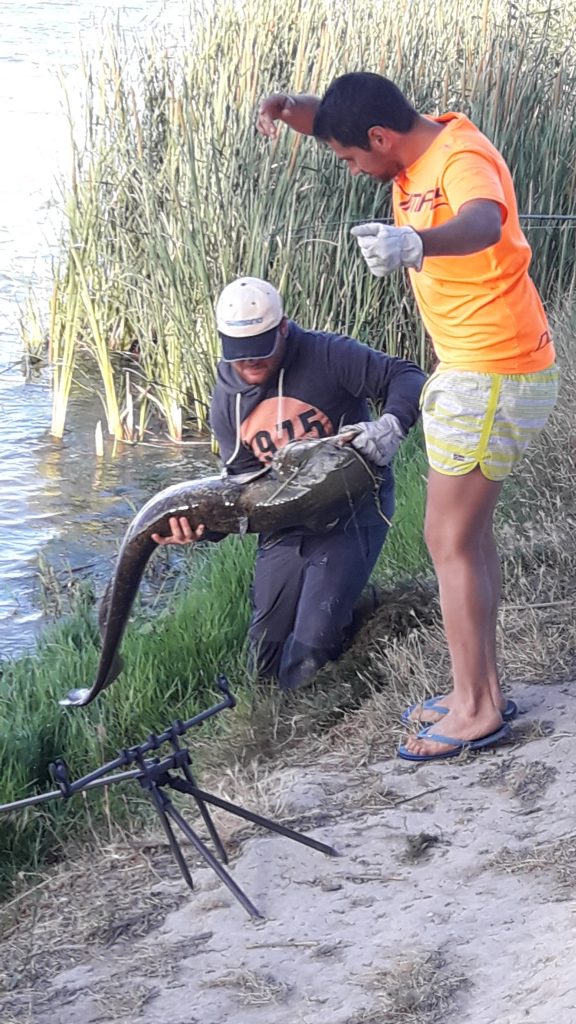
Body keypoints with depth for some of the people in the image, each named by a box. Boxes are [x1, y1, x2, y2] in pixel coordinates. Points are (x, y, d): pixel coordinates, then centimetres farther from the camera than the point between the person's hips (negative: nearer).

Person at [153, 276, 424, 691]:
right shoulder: (226, 400, 1)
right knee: (267, 657, 11)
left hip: (353, 509, -6)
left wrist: (392, 424, -35)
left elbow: (406, 377, -14)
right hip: (286, 525, 6)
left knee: (311, 649, -20)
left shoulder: (326, 356, -15)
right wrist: (204, 527, -17)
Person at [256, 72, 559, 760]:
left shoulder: (463, 161, -24)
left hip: (495, 377, -10)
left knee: (449, 541, -4)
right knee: (468, 533, 16)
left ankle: (476, 711, 5)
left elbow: (483, 223, -47)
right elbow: (332, 121, 13)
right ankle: (481, 693, 25)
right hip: (470, 368, 10)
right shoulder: (417, 150, 5)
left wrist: (415, 243, -68)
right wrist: (287, 106, -12)